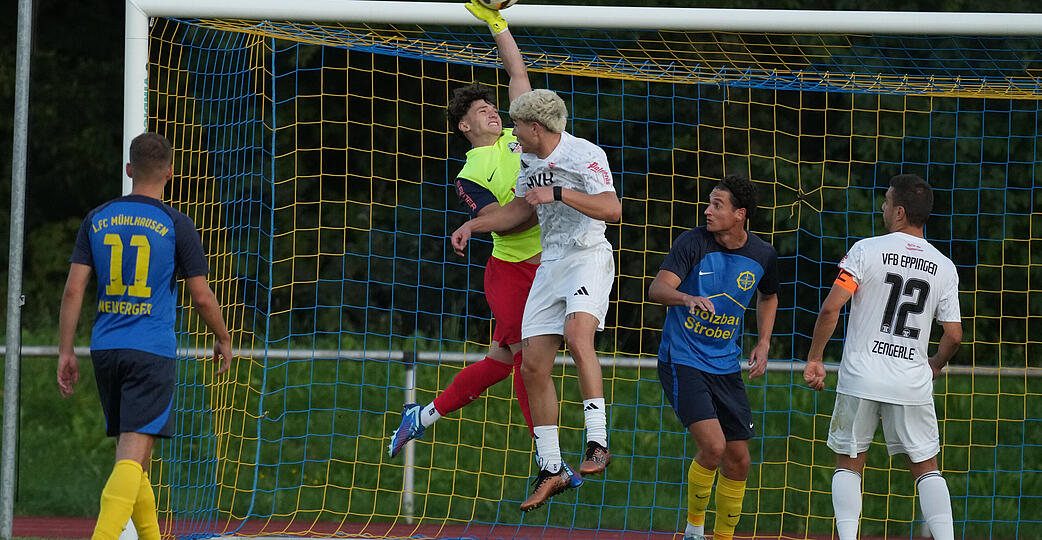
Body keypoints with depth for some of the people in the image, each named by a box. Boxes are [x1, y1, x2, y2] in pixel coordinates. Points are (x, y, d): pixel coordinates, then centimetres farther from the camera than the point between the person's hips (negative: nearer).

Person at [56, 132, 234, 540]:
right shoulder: (177, 225, -4)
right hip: (153, 353, -5)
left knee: (130, 454, 15)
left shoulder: (97, 220, 7)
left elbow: (74, 289, 2)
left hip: (105, 349, 5)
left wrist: (66, 352, 6)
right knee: (132, 457, -11)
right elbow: (201, 296, 0)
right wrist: (224, 340, 16)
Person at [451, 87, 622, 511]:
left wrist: (558, 193, -27)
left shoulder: (585, 155, -12)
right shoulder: (529, 160, 14)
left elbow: (612, 209, -25)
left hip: (588, 258, -8)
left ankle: (597, 442, -33)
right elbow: (521, 210, 30)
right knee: (533, 366, 0)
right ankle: (552, 470, 9)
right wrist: (473, 225, 22)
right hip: (551, 265, 8)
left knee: (577, 334, -34)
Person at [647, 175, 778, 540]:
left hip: (726, 368, 5)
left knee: (738, 460, 4)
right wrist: (686, 297, -46)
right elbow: (657, 288, -25)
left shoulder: (763, 256, -1)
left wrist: (763, 343, 8)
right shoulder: (694, 242, -13)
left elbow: (768, 297, 21)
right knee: (712, 445, -21)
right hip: (682, 362, -5)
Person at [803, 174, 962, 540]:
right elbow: (953, 335, 3)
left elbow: (831, 308, -12)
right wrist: (935, 365, 24)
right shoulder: (944, 268, 2)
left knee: (849, 464, 12)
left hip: (861, 377, -2)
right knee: (926, 467, 11)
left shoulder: (867, 250, -6)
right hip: (913, 381, 2)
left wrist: (814, 360, -1)